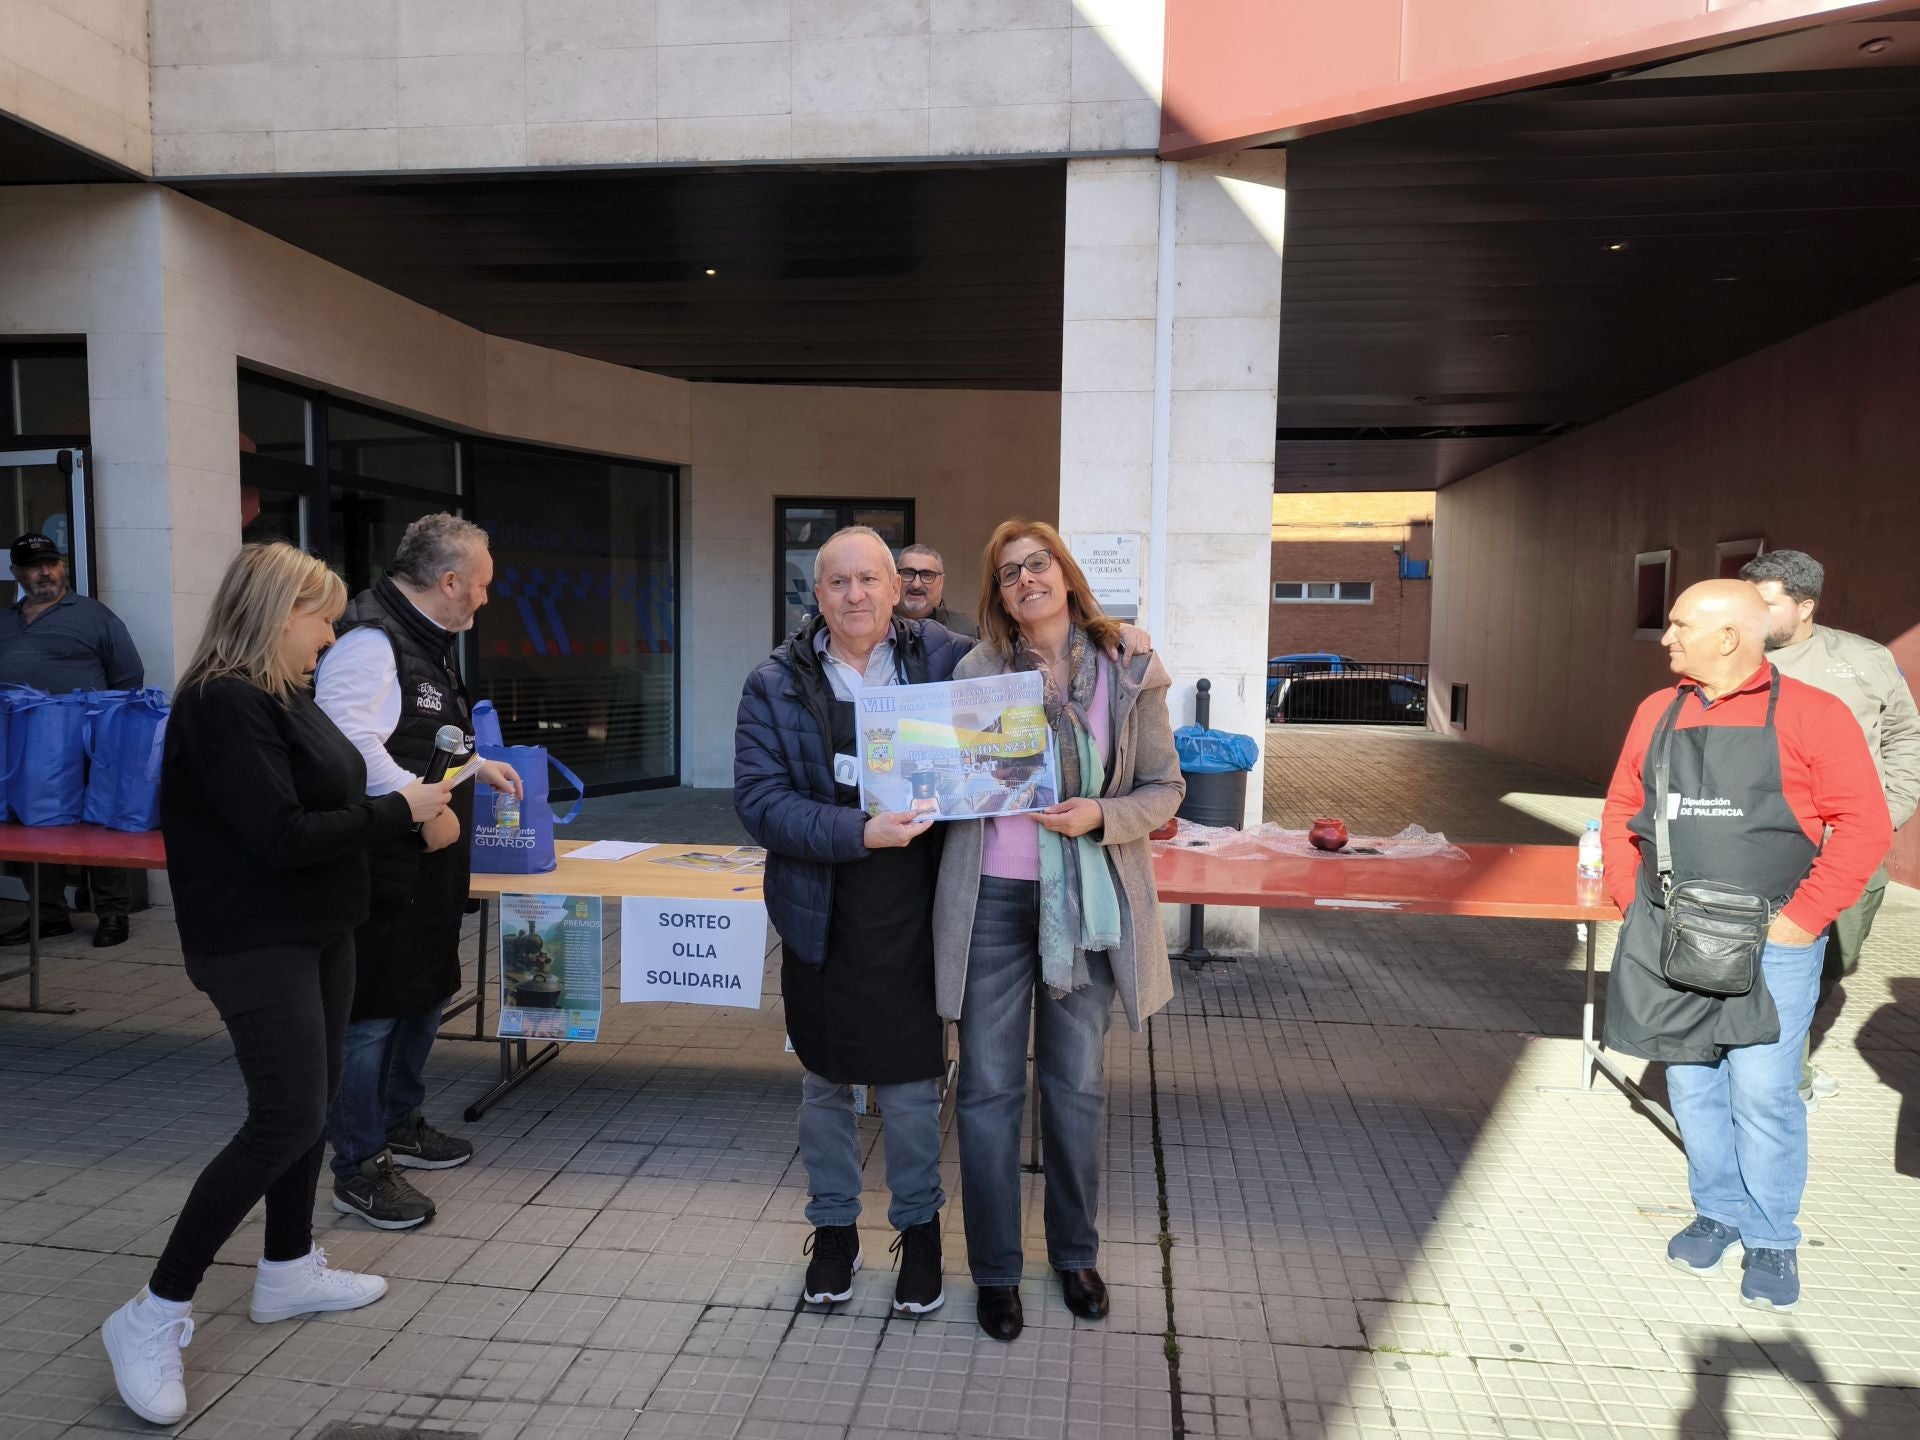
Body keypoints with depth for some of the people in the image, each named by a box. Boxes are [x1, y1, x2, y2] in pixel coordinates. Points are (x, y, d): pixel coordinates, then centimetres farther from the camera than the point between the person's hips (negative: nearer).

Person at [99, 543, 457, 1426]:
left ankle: (288, 1270, 33)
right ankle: (155, 1315, 5)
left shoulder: (282, 695, 10)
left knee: (308, 1105, 17)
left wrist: (411, 810, 3)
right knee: (285, 1121, -9)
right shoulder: (224, 703, -20)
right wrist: (396, 810, -17)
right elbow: (280, 836, -25)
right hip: (256, 945, -10)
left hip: (315, 932, 10)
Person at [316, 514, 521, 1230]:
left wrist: (476, 766, 31)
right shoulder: (370, 641, -19)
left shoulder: (427, 642, 15)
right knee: (372, 1012, 0)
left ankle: (400, 1124, 40)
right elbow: (348, 743, -31)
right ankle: (359, 1170, 13)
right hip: (385, 868, -11)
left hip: (430, 866, 11)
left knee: (425, 995, 21)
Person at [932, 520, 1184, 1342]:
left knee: (1078, 1086, 14)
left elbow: (1164, 788, 1)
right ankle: (995, 1269, 24)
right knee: (989, 1088, 6)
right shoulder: (975, 670, 0)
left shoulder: (1130, 674, -2)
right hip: (992, 897, 0)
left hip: (1086, 900, 0)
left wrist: (1101, 816, -16)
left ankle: (1076, 1253, 35)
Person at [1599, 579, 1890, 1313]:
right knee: (1693, 1086, 11)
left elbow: (1864, 826, -8)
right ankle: (1718, 1211, 30)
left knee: (1762, 1093, -3)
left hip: (1769, 945, -4)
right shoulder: (1657, 711, 8)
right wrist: (1632, 900, 4)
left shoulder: (1811, 715, -6)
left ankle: (1772, 1239, 18)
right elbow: (1622, 810, 14)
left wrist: (1802, 918, -13)